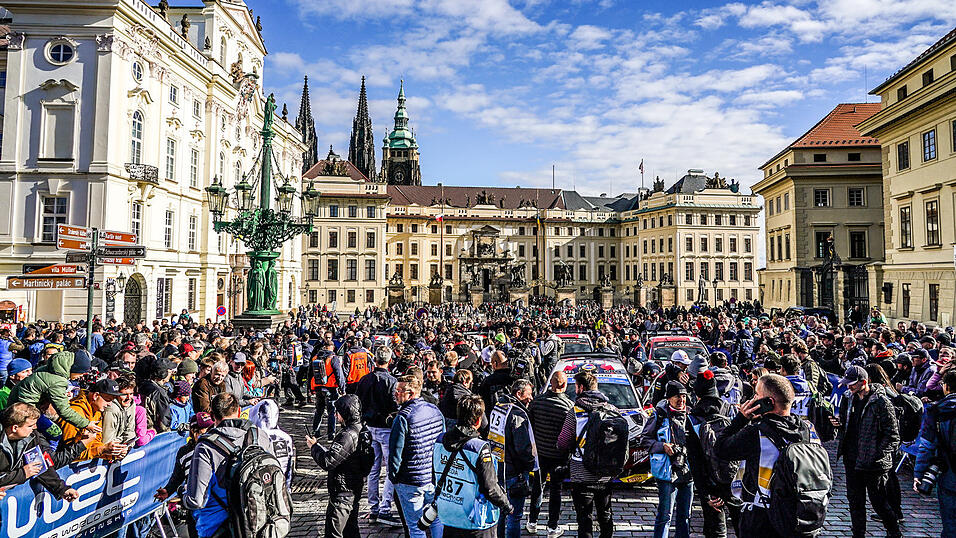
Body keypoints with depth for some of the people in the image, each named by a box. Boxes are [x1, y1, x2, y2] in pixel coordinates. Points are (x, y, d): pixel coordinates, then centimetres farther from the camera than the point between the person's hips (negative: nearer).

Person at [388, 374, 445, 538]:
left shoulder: (403, 418, -20)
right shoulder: (435, 410, 1)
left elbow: (395, 453, -17)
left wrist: (393, 477, -1)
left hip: (411, 482, -6)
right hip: (436, 478, 6)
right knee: (437, 520, 21)